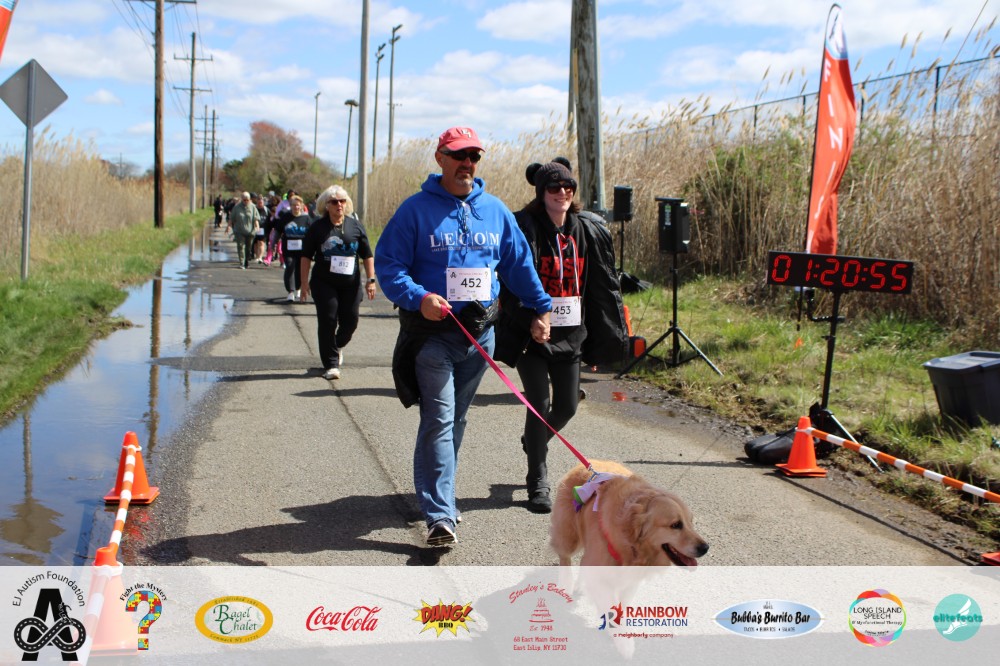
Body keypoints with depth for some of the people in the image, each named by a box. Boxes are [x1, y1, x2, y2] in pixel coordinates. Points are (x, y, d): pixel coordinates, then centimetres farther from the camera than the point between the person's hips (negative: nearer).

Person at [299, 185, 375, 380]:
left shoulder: (356, 225, 5)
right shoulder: (318, 227, 0)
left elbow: (367, 255, 8)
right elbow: (306, 256, 3)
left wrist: (370, 280, 2)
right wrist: (304, 283, -1)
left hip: (351, 284, 2)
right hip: (324, 284, -2)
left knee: (350, 320, 4)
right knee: (327, 322, -5)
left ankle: (337, 346, 35)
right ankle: (331, 364, 3)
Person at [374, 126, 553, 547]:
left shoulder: (495, 210, 11)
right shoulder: (416, 209, -4)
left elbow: (519, 264, 20)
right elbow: (387, 263, -7)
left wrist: (541, 306, 16)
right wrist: (417, 296, -23)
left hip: (481, 333, 5)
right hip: (433, 334, -5)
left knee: (456, 421, 14)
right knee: (439, 420, -11)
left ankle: (435, 492, 29)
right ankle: (440, 515, -12)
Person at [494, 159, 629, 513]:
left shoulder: (588, 232, 7)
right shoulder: (523, 229, -8)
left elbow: (604, 287, 12)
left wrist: (610, 337, 11)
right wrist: (524, 328, -22)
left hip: (570, 334, 5)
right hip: (532, 334, -5)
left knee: (567, 405, 10)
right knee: (540, 403, -6)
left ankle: (534, 441, 43)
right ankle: (538, 481, 9)